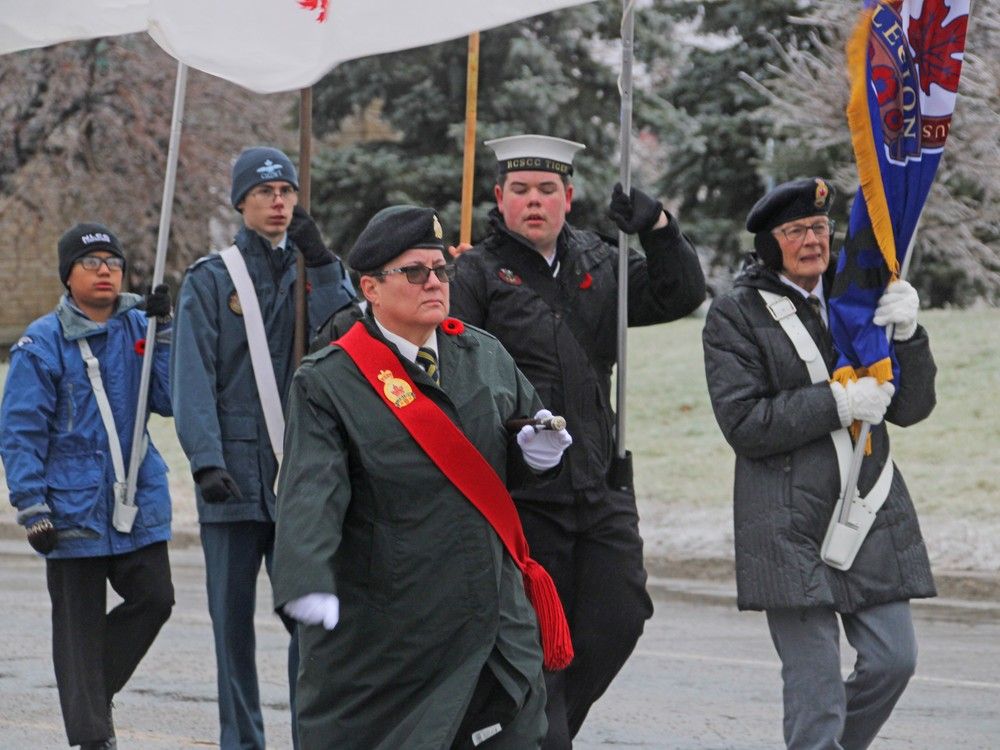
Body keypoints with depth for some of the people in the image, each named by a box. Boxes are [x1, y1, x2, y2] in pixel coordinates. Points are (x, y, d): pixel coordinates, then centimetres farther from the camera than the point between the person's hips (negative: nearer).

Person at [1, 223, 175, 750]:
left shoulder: (137, 328, 7)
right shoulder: (42, 342, -5)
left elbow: (169, 401, -2)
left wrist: (162, 331, -10)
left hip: (139, 501, 4)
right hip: (74, 508, -4)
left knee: (154, 598, -1)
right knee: (79, 623, 2)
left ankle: (96, 687, 22)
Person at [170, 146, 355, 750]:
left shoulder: (322, 272, 11)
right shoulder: (209, 280, 5)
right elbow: (193, 378, -4)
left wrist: (320, 264, -12)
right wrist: (206, 461, -16)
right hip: (234, 471, -1)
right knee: (234, 615, 3)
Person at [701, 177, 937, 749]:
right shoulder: (736, 315, 0)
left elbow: (911, 408, 9)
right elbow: (743, 424, -10)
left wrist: (907, 334, -9)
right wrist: (838, 403, -16)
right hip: (791, 524, -5)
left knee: (894, 659, 1)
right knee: (815, 680, -7)